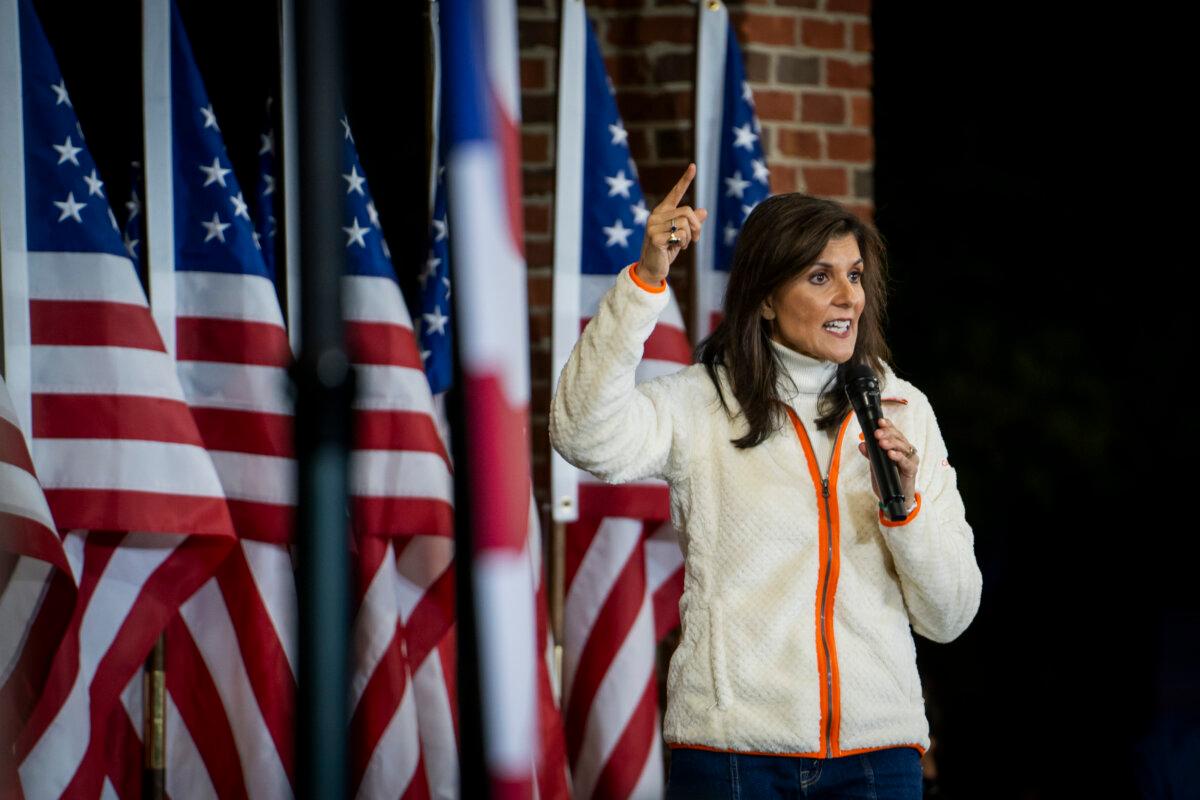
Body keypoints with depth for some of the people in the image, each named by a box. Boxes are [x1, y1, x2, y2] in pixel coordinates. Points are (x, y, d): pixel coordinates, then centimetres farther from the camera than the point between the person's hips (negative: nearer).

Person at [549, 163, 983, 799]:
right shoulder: (702, 406, 0)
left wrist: (906, 505, -9)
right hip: (730, 747, -3)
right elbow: (584, 434, -21)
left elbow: (949, 617, 9)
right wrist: (646, 280, -24)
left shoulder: (903, 411, 9)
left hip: (877, 749, 3)